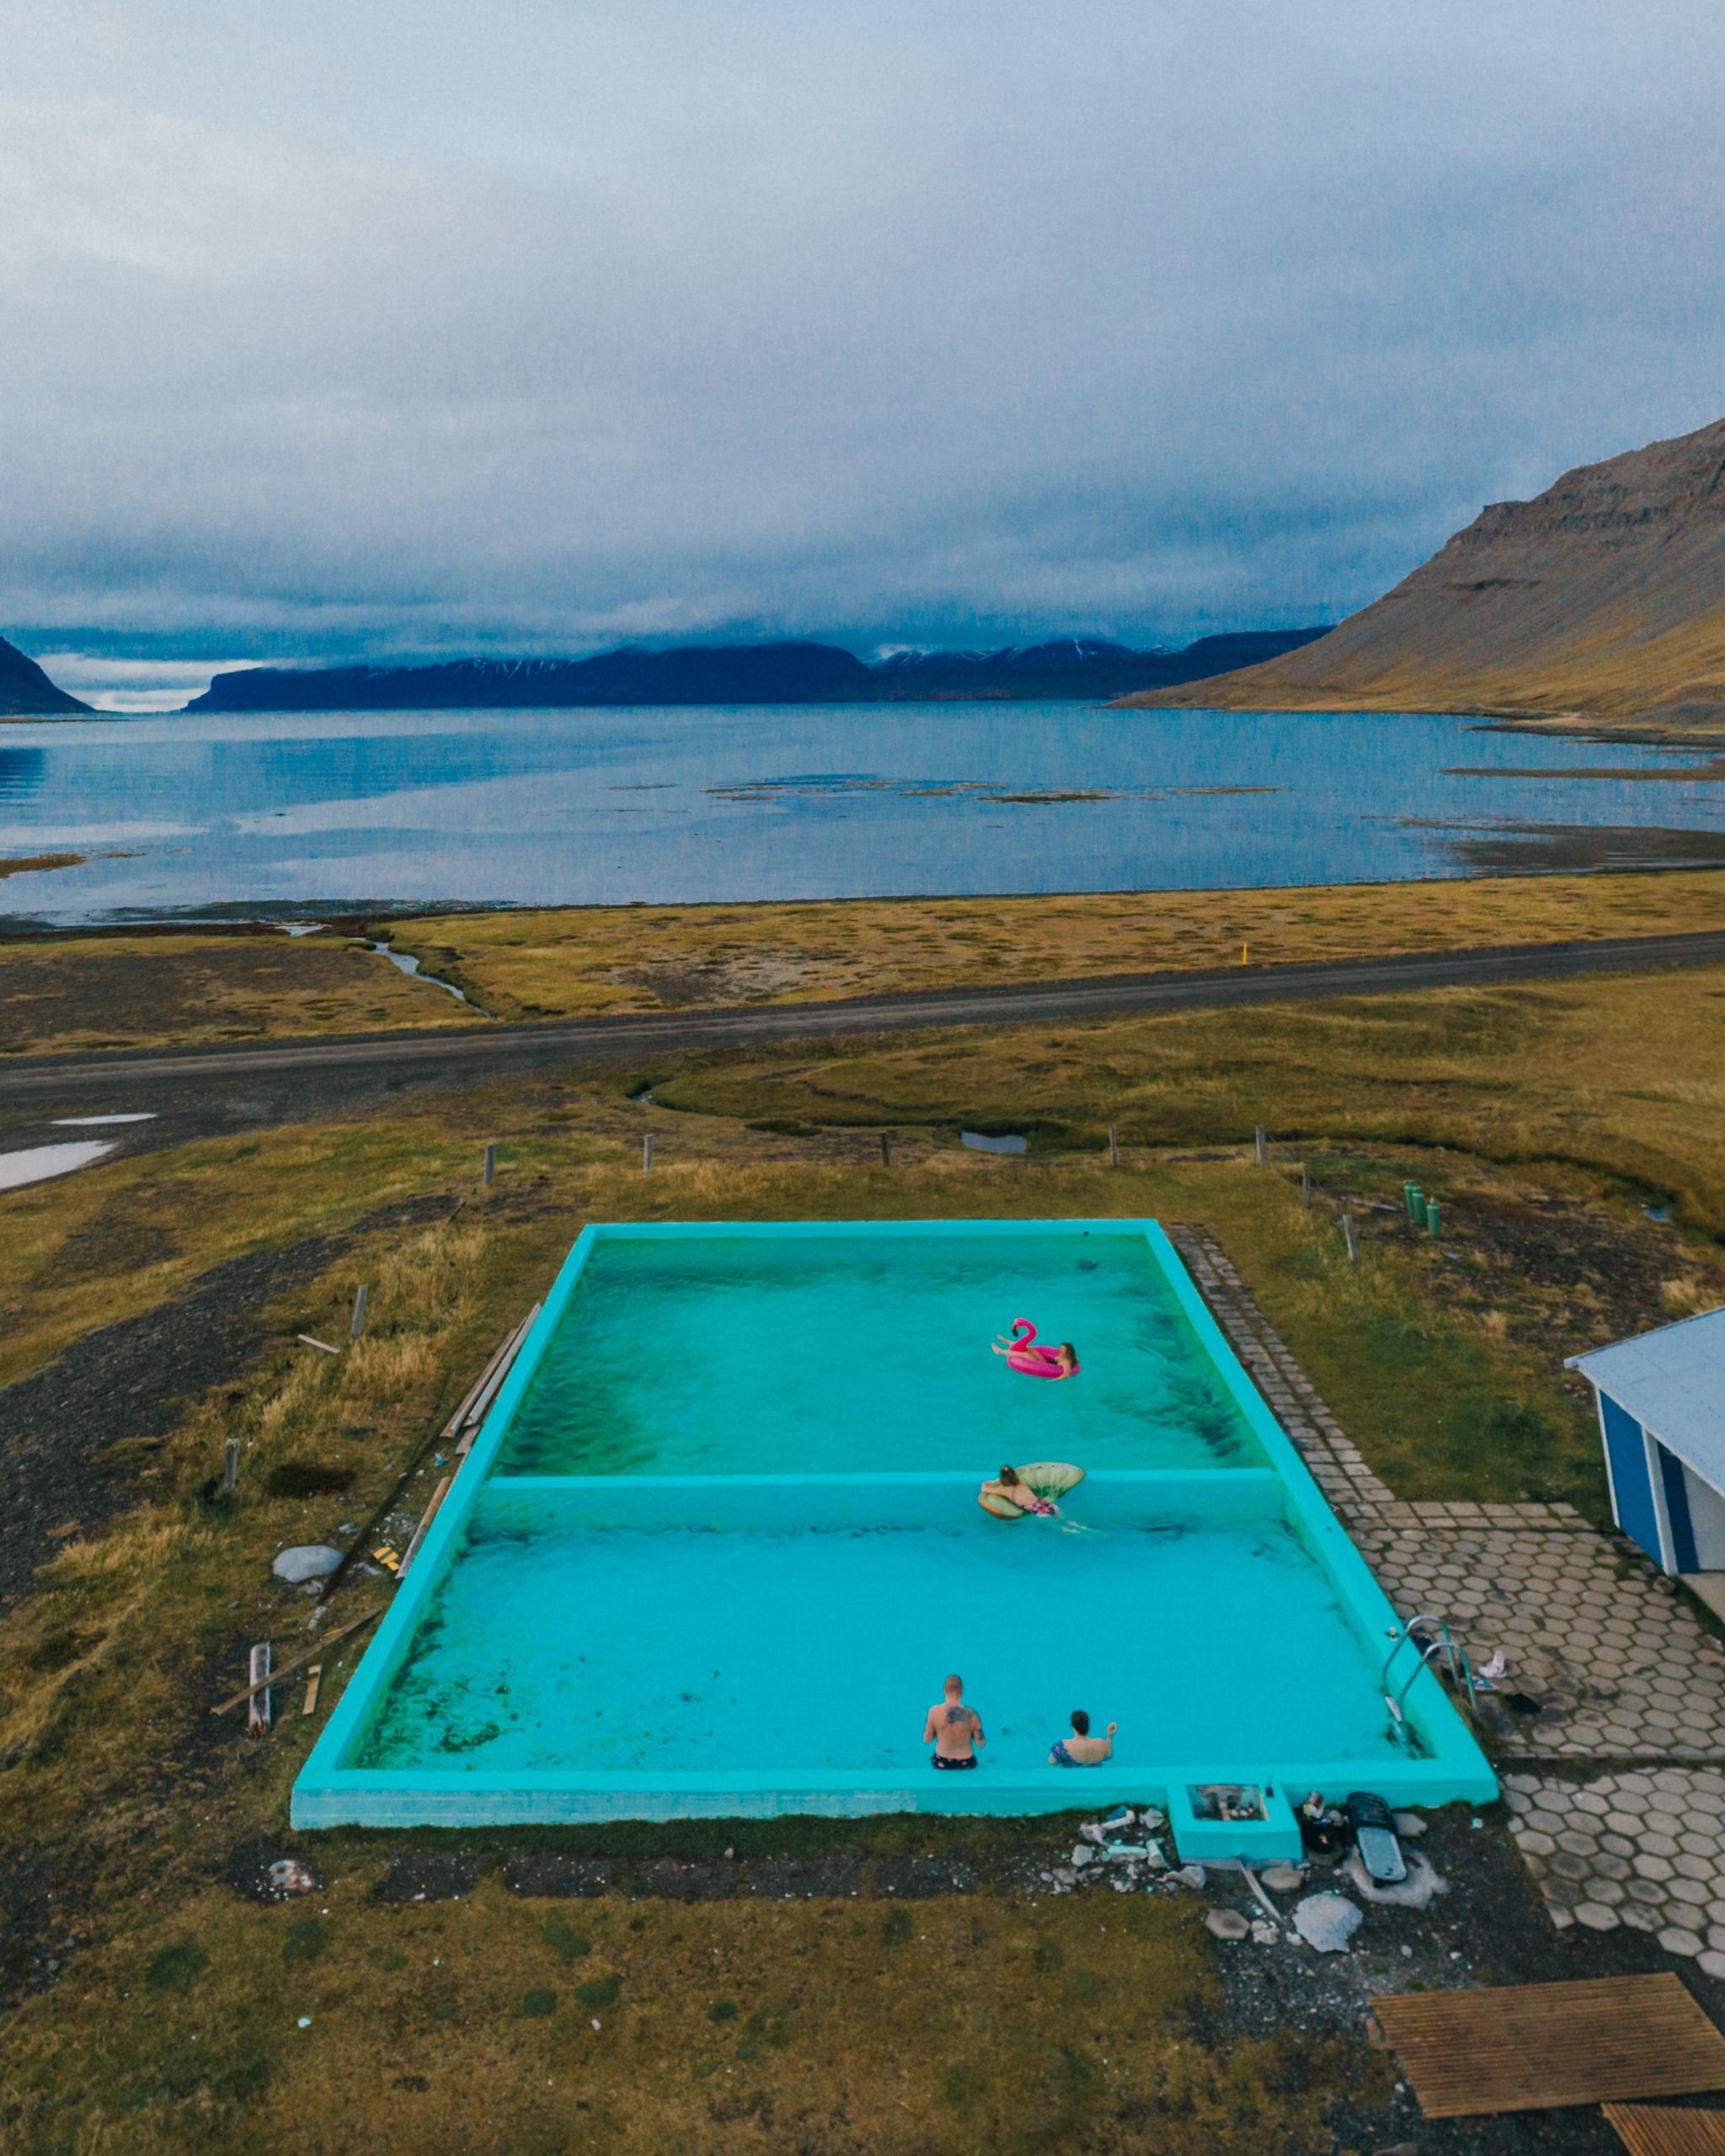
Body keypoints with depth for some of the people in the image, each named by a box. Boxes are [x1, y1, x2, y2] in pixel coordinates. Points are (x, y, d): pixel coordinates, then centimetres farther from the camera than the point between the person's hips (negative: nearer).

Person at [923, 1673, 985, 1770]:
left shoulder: (934, 1711, -19)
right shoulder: (971, 1714, -20)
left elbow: (927, 1740, -8)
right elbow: (980, 1743, -10)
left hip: (942, 1763, 0)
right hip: (966, 1764, 0)